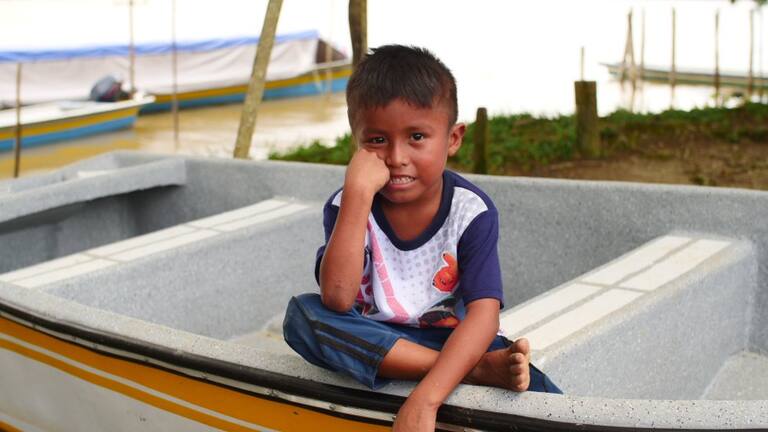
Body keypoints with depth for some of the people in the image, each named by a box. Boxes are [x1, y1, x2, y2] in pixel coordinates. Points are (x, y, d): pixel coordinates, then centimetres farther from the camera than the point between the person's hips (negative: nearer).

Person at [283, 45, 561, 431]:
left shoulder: (472, 211, -12)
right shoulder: (348, 207, -10)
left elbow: (484, 313, -23)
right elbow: (337, 300, -27)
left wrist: (423, 400, -38)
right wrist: (358, 191, -33)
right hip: (373, 345, 3)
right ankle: (476, 370, -28)